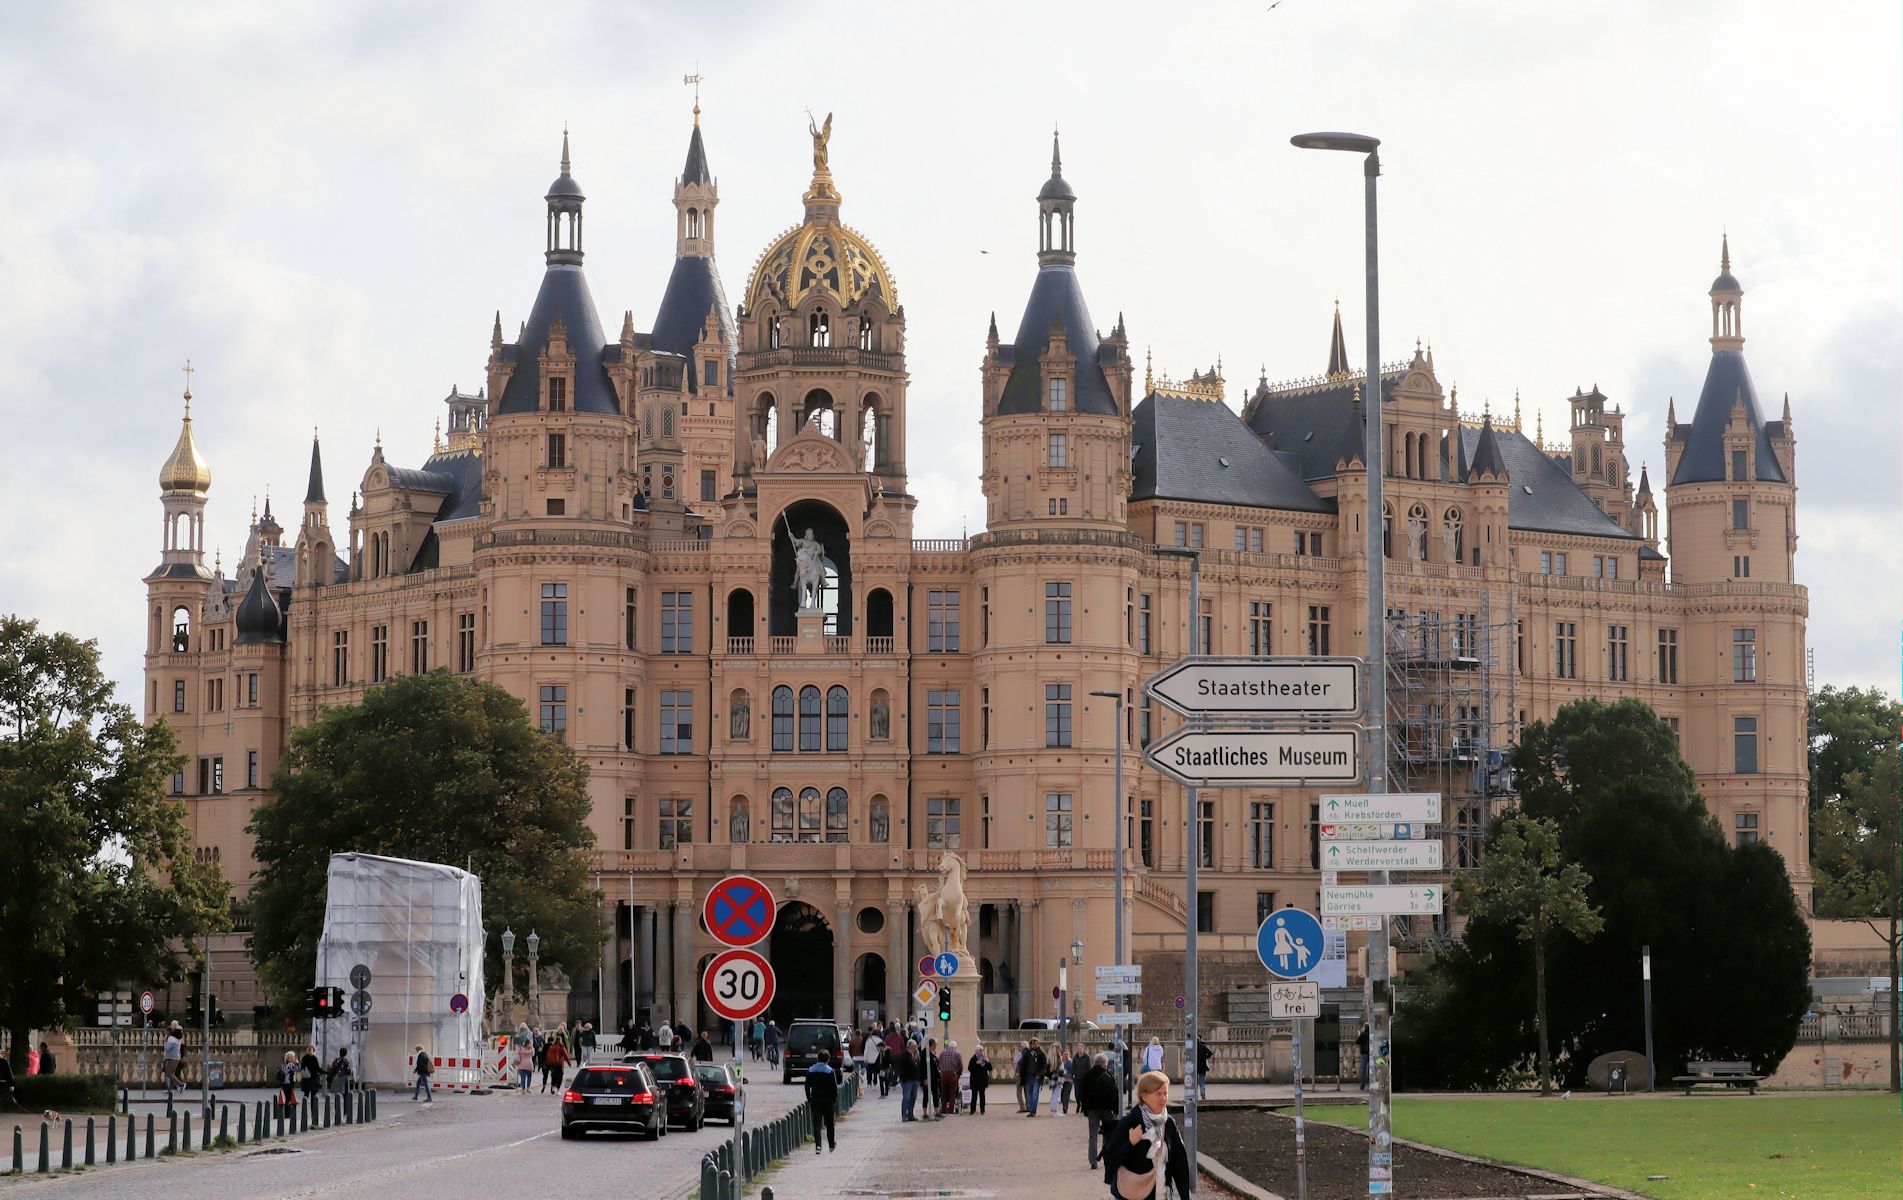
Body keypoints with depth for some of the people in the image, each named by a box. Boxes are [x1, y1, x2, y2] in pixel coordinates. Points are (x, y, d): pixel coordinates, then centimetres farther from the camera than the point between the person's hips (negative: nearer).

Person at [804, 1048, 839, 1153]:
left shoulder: (810, 1070, 2)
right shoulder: (830, 1071, -9)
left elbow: (807, 1087, 6)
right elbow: (834, 1088, -10)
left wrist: (809, 1099, 13)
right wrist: (834, 1100, 1)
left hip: (815, 1101, 2)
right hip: (828, 1101, -2)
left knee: (816, 1124, 0)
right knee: (829, 1124, 13)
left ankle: (817, 1145, -14)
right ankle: (831, 1145, 23)